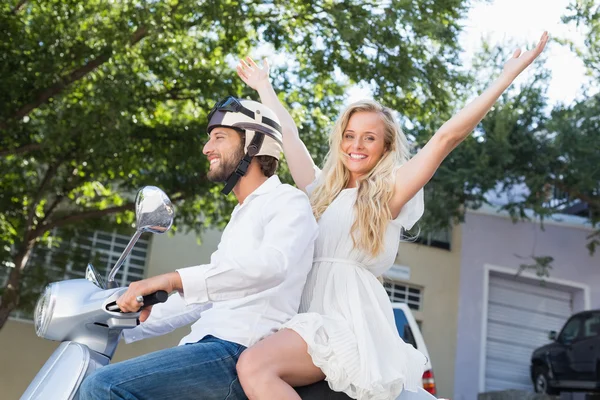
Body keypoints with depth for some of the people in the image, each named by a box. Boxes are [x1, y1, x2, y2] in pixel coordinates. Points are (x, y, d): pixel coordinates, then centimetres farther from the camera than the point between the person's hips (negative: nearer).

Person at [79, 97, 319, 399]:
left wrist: (175, 279, -32)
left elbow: (271, 264, -25)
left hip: (240, 354, -9)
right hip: (213, 342, 10)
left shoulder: (289, 202, -3)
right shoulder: (242, 216, 28)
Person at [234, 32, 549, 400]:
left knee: (254, 365, -30)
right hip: (313, 311, 6)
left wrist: (508, 76, -2)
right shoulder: (321, 189, 22)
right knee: (250, 368, -22)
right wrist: (264, 87, 44)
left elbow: (446, 137, 1)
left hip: (353, 317, -5)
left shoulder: (389, 191, 7)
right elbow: (289, 135, 33)